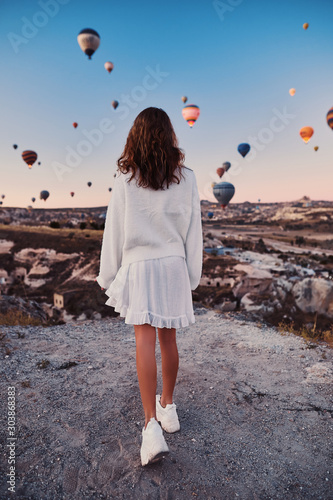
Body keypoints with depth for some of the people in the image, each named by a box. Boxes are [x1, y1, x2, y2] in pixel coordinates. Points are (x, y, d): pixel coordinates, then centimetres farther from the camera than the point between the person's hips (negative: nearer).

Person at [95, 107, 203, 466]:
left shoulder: (125, 179, -5)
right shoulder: (186, 178, 0)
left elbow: (114, 231, -2)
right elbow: (193, 231, 2)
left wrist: (108, 276, 8)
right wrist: (192, 275, 12)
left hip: (138, 266, -2)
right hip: (174, 265, 3)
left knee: (145, 341, 0)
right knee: (168, 339, 15)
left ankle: (151, 425, -2)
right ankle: (168, 407, 33)